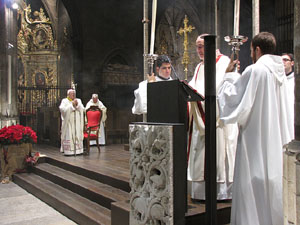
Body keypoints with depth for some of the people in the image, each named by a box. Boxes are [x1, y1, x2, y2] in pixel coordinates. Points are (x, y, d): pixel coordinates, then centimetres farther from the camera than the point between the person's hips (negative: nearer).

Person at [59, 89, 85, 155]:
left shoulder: (78, 100, 14)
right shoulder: (64, 101, 3)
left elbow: (83, 109, 4)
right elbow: (63, 109, -12)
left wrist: (77, 104, -11)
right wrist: (72, 105, -13)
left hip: (77, 122, 3)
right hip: (68, 122, -3)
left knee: (78, 136, 0)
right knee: (68, 136, -7)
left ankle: (78, 150, 5)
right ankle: (68, 151, -4)